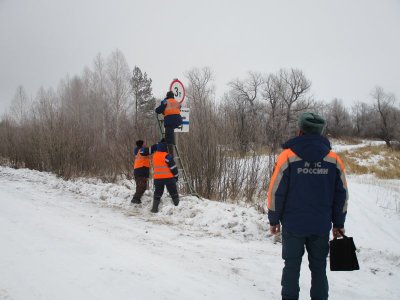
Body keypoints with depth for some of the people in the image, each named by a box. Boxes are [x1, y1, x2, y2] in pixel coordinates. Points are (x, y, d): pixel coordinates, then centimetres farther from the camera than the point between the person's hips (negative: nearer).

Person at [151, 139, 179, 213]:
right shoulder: (167, 156, -13)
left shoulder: (154, 155, 5)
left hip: (157, 178, 5)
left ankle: (154, 208, 7)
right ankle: (178, 206, 9)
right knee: (174, 193, 7)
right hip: (168, 178, -5)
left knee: (157, 193, 13)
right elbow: (173, 167, -11)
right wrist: (176, 175, 1)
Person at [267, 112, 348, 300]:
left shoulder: (287, 156, -9)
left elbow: (276, 192, -8)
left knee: (292, 266, 11)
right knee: (319, 268, 14)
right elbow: (341, 195, 4)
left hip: (293, 224, -2)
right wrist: (338, 224, 13)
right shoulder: (334, 160, -1)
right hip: (321, 226, 2)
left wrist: (274, 220, 3)